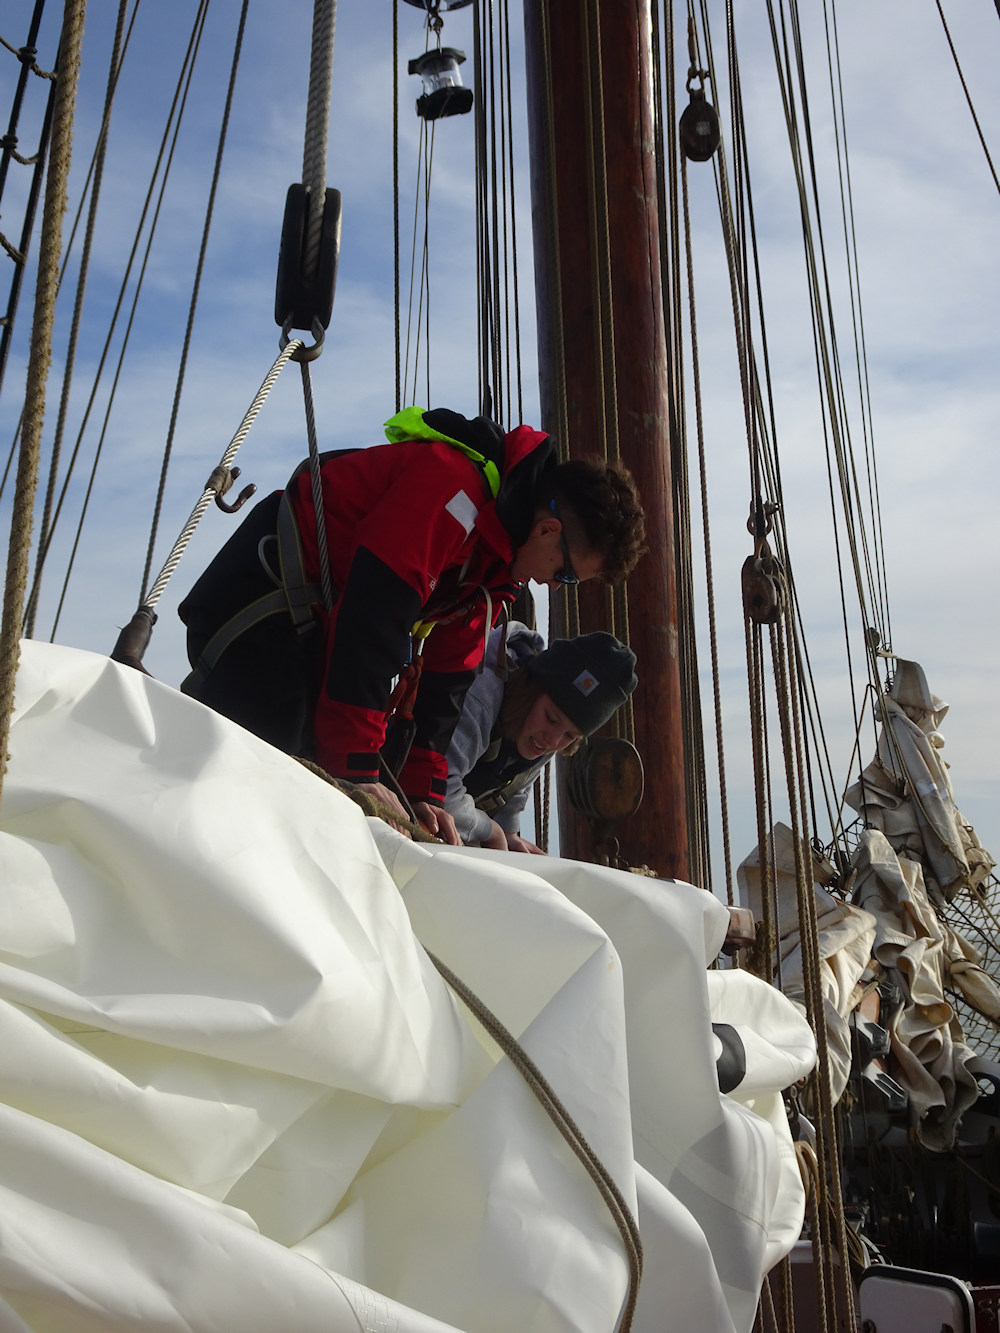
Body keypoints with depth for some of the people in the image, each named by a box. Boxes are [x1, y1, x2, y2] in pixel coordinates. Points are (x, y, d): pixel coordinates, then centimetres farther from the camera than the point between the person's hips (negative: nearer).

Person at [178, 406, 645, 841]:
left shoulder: (497, 553, 8)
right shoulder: (452, 485, -24)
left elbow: (446, 673, 10)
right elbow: (371, 623, -30)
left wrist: (423, 793, 5)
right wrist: (357, 771, -28)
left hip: (312, 634, 10)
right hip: (259, 604, -10)